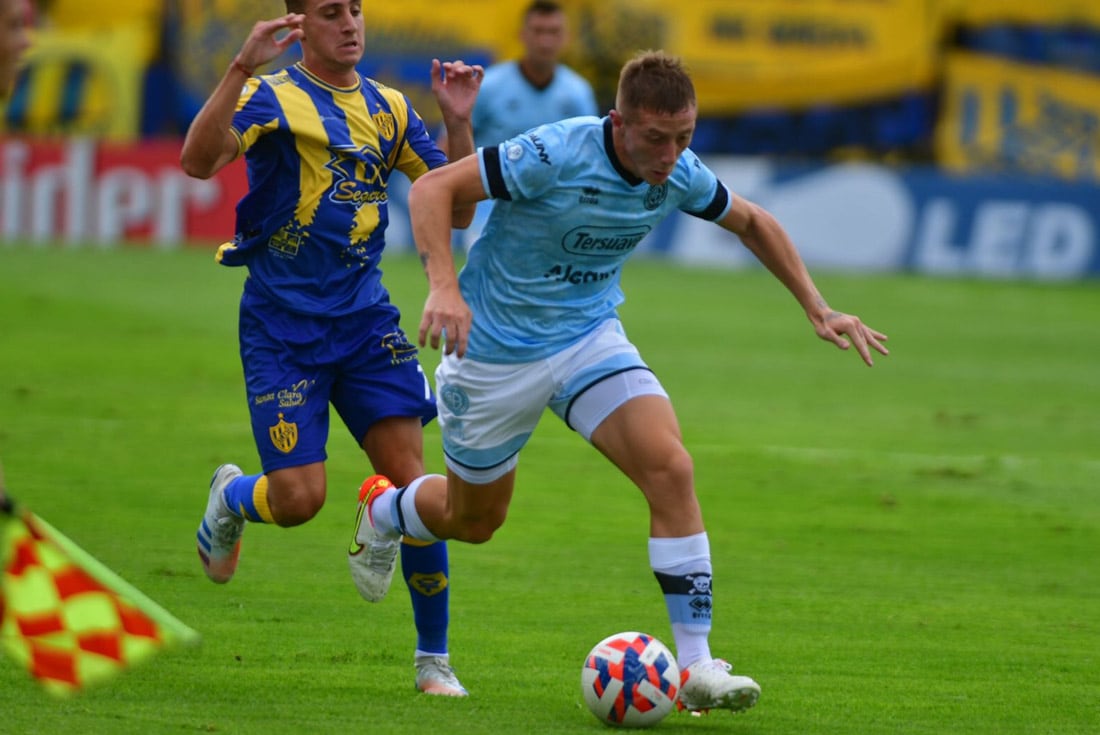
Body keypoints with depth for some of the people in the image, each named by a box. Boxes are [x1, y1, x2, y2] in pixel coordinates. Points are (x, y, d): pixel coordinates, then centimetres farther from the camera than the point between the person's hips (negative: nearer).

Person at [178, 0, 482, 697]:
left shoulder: (388, 108, 10)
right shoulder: (271, 96, -6)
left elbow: (456, 207, 9)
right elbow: (198, 161, -24)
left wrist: (458, 121, -5)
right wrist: (242, 68, -34)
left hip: (365, 320, 4)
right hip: (283, 326, -4)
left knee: (412, 478, -9)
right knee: (299, 498, -10)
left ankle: (434, 660, 2)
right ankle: (230, 498, 29)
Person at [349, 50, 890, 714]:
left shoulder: (680, 175, -11)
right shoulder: (555, 155, -29)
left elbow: (751, 222, 11)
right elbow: (434, 188, -25)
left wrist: (817, 308, 5)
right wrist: (445, 288, -38)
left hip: (591, 336, 4)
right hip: (497, 348, -4)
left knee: (671, 468, -20)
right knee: (475, 520, 12)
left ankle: (696, 665, -18)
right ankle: (381, 510, 49)